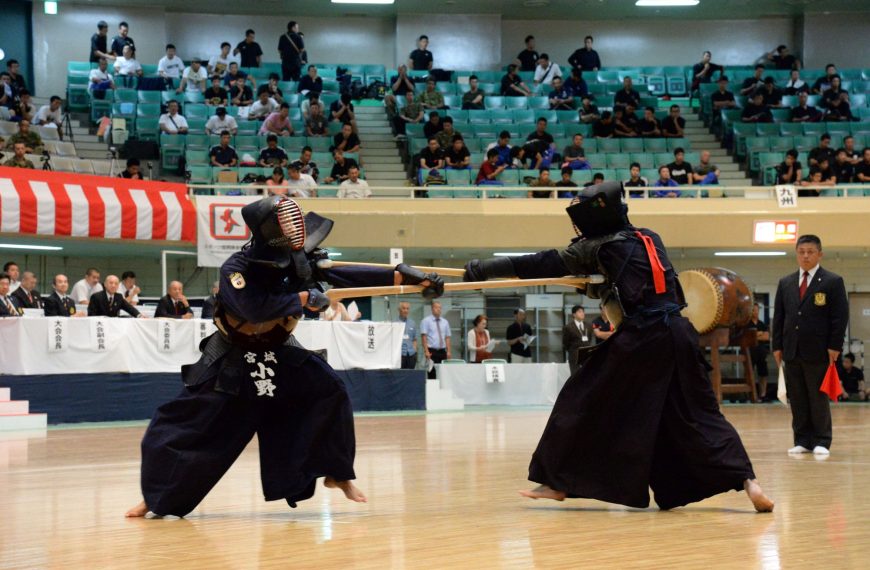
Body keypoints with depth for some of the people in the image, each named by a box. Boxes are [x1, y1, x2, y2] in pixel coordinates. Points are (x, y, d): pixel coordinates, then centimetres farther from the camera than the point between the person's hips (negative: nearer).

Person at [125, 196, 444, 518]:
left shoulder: (297, 260, -12)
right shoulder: (236, 269, -27)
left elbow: (344, 274, -14)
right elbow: (256, 308, -41)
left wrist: (402, 276, -21)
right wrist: (304, 298, -33)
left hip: (277, 353, 4)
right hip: (231, 360, -4)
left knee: (328, 390, -12)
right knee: (185, 427, -9)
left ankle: (337, 474, 3)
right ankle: (155, 497, 8)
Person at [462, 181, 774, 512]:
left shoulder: (596, 248, 2)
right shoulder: (650, 239, 18)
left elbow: (541, 265, 4)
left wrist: (481, 269, 9)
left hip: (639, 341, -6)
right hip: (677, 335, 6)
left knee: (583, 402, 8)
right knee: (696, 412, 8)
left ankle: (557, 482, 14)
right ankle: (745, 479, -8)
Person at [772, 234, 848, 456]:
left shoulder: (833, 282, 0)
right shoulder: (785, 283, 13)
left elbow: (840, 317, -3)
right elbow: (778, 317, 14)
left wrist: (834, 346, -10)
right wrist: (777, 346, 6)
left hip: (818, 352, -4)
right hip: (792, 352, 4)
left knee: (819, 398, 0)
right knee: (797, 399, 5)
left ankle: (821, 442, 7)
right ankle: (802, 440, 10)